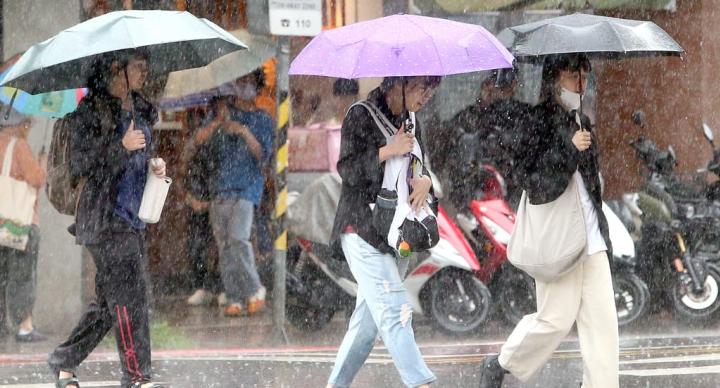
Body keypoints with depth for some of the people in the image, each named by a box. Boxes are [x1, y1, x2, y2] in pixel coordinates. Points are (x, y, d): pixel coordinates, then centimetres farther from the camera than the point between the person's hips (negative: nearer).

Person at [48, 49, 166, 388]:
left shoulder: (140, 110, 15)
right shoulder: (91, 111, -8)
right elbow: (79, 163, -11)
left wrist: (155, 165, 6)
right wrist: (121, 146, -20)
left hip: (133, 216, 8)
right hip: (105, 217, -8)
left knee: (109, 301, 9)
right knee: (129, 291, -13)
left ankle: (64, 361, 22)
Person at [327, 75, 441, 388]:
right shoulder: (361, 116, -5)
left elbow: (422, 168, 16)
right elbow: (347, 169, -11)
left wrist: (425, 181, -7)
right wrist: (388, 151, -21)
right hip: (363, 230, -7)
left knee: (368, 320, 7)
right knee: (394, 312, -16)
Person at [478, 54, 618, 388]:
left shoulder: (581, 123, 16)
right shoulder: (540, 120, -8)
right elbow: (532, 179, -16)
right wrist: (570, 150, -25)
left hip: (591, 237, 7)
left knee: (602, 318, -1)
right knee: (556, 317, -3)